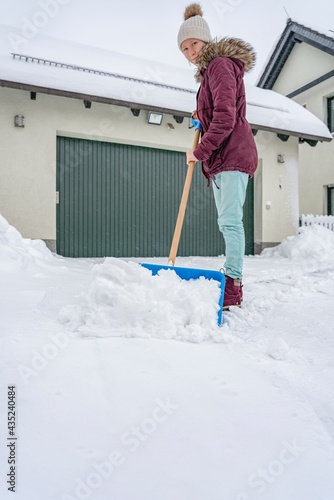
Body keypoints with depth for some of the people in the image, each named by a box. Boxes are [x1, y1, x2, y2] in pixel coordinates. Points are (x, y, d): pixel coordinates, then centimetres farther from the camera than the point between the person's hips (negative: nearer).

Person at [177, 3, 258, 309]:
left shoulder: (220, 65, -7)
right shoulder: (209, 71, 25)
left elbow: (225, 118, -19)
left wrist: (200, 152, -15)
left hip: (233, 155, -10)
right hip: (219, 159, 10)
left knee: (230, 220, -16)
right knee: (227, 222, 9)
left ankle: (232, 287, -13)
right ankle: (231, 288, 16)